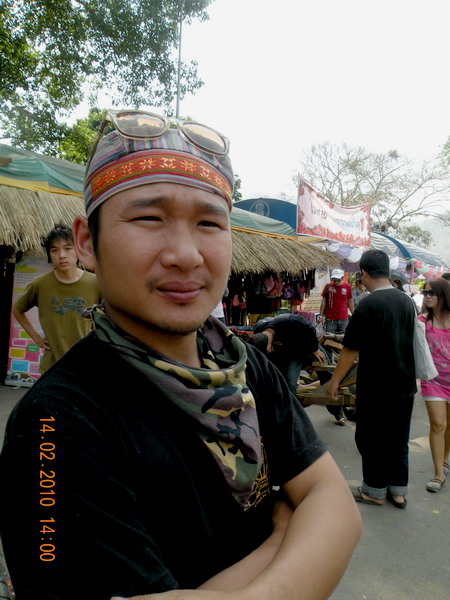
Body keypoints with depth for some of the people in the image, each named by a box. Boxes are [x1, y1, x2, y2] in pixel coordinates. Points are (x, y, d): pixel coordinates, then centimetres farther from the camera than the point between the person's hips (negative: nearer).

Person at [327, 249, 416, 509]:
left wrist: (335, 380, -6)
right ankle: (398, 491, 28)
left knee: (371, 438, 9)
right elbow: (407, 340, 13)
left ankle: (375, 491, 22)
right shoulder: (407, 301, 2)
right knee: (398, 438, 17)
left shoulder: (369, 305, -19)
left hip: (376, 386, -7)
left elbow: (351, 349, -16)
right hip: (405, 383, 7)